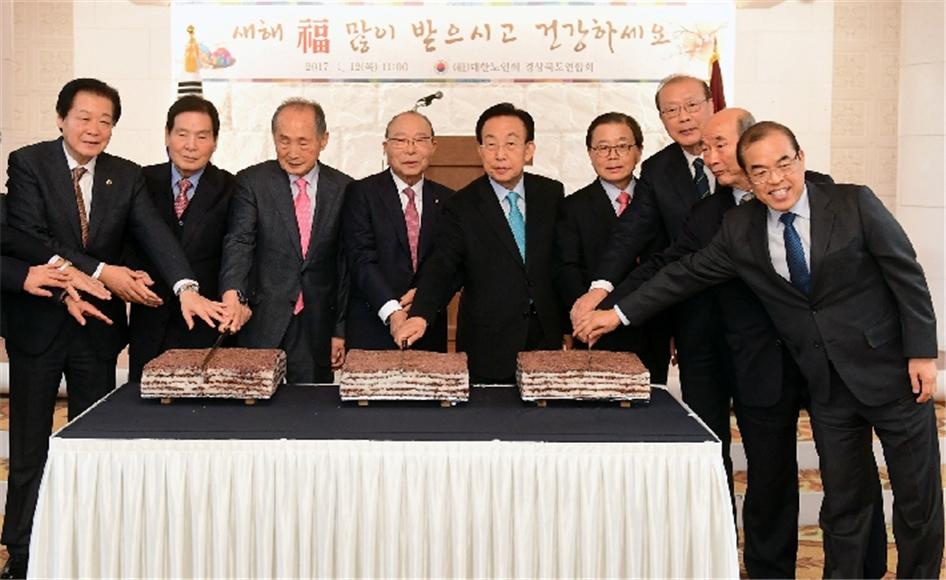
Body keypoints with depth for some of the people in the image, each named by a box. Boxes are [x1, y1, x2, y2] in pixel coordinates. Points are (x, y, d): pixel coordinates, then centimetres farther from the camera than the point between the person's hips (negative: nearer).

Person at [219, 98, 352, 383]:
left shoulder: (343, 189, 3)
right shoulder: (251, 182, 0)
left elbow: (348, 264, 5)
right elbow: (238, 242, -12)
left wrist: (341, 330, 4)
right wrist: (233, 294, -30)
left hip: (317, 330, 1)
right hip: (261, 325, -1)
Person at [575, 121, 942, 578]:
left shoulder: (855, 204, -11)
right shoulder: (740, 229, -1)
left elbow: (908, 277, -7)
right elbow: (687, 273, 3)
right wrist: (619, 313, 0)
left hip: (893, 373, -2)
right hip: (828, 388, 2)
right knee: (842, 502, 11)